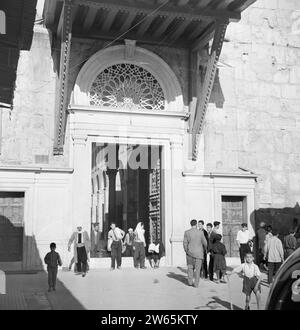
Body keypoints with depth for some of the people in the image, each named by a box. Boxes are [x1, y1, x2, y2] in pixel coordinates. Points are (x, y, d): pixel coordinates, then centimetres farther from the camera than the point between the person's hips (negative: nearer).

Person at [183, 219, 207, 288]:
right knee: (197, 269, 7)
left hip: (190, 252, 2)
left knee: (190, 267, 18)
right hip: (198, 253, -1)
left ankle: (190, 281, 19)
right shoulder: (200, 233, -12)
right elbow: (205, 243, -2)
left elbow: (185, 243, -5)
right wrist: (204, 249, 20)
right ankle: (196, 284, 7)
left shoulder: (186, 232, -9)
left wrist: (186, 251, 13)